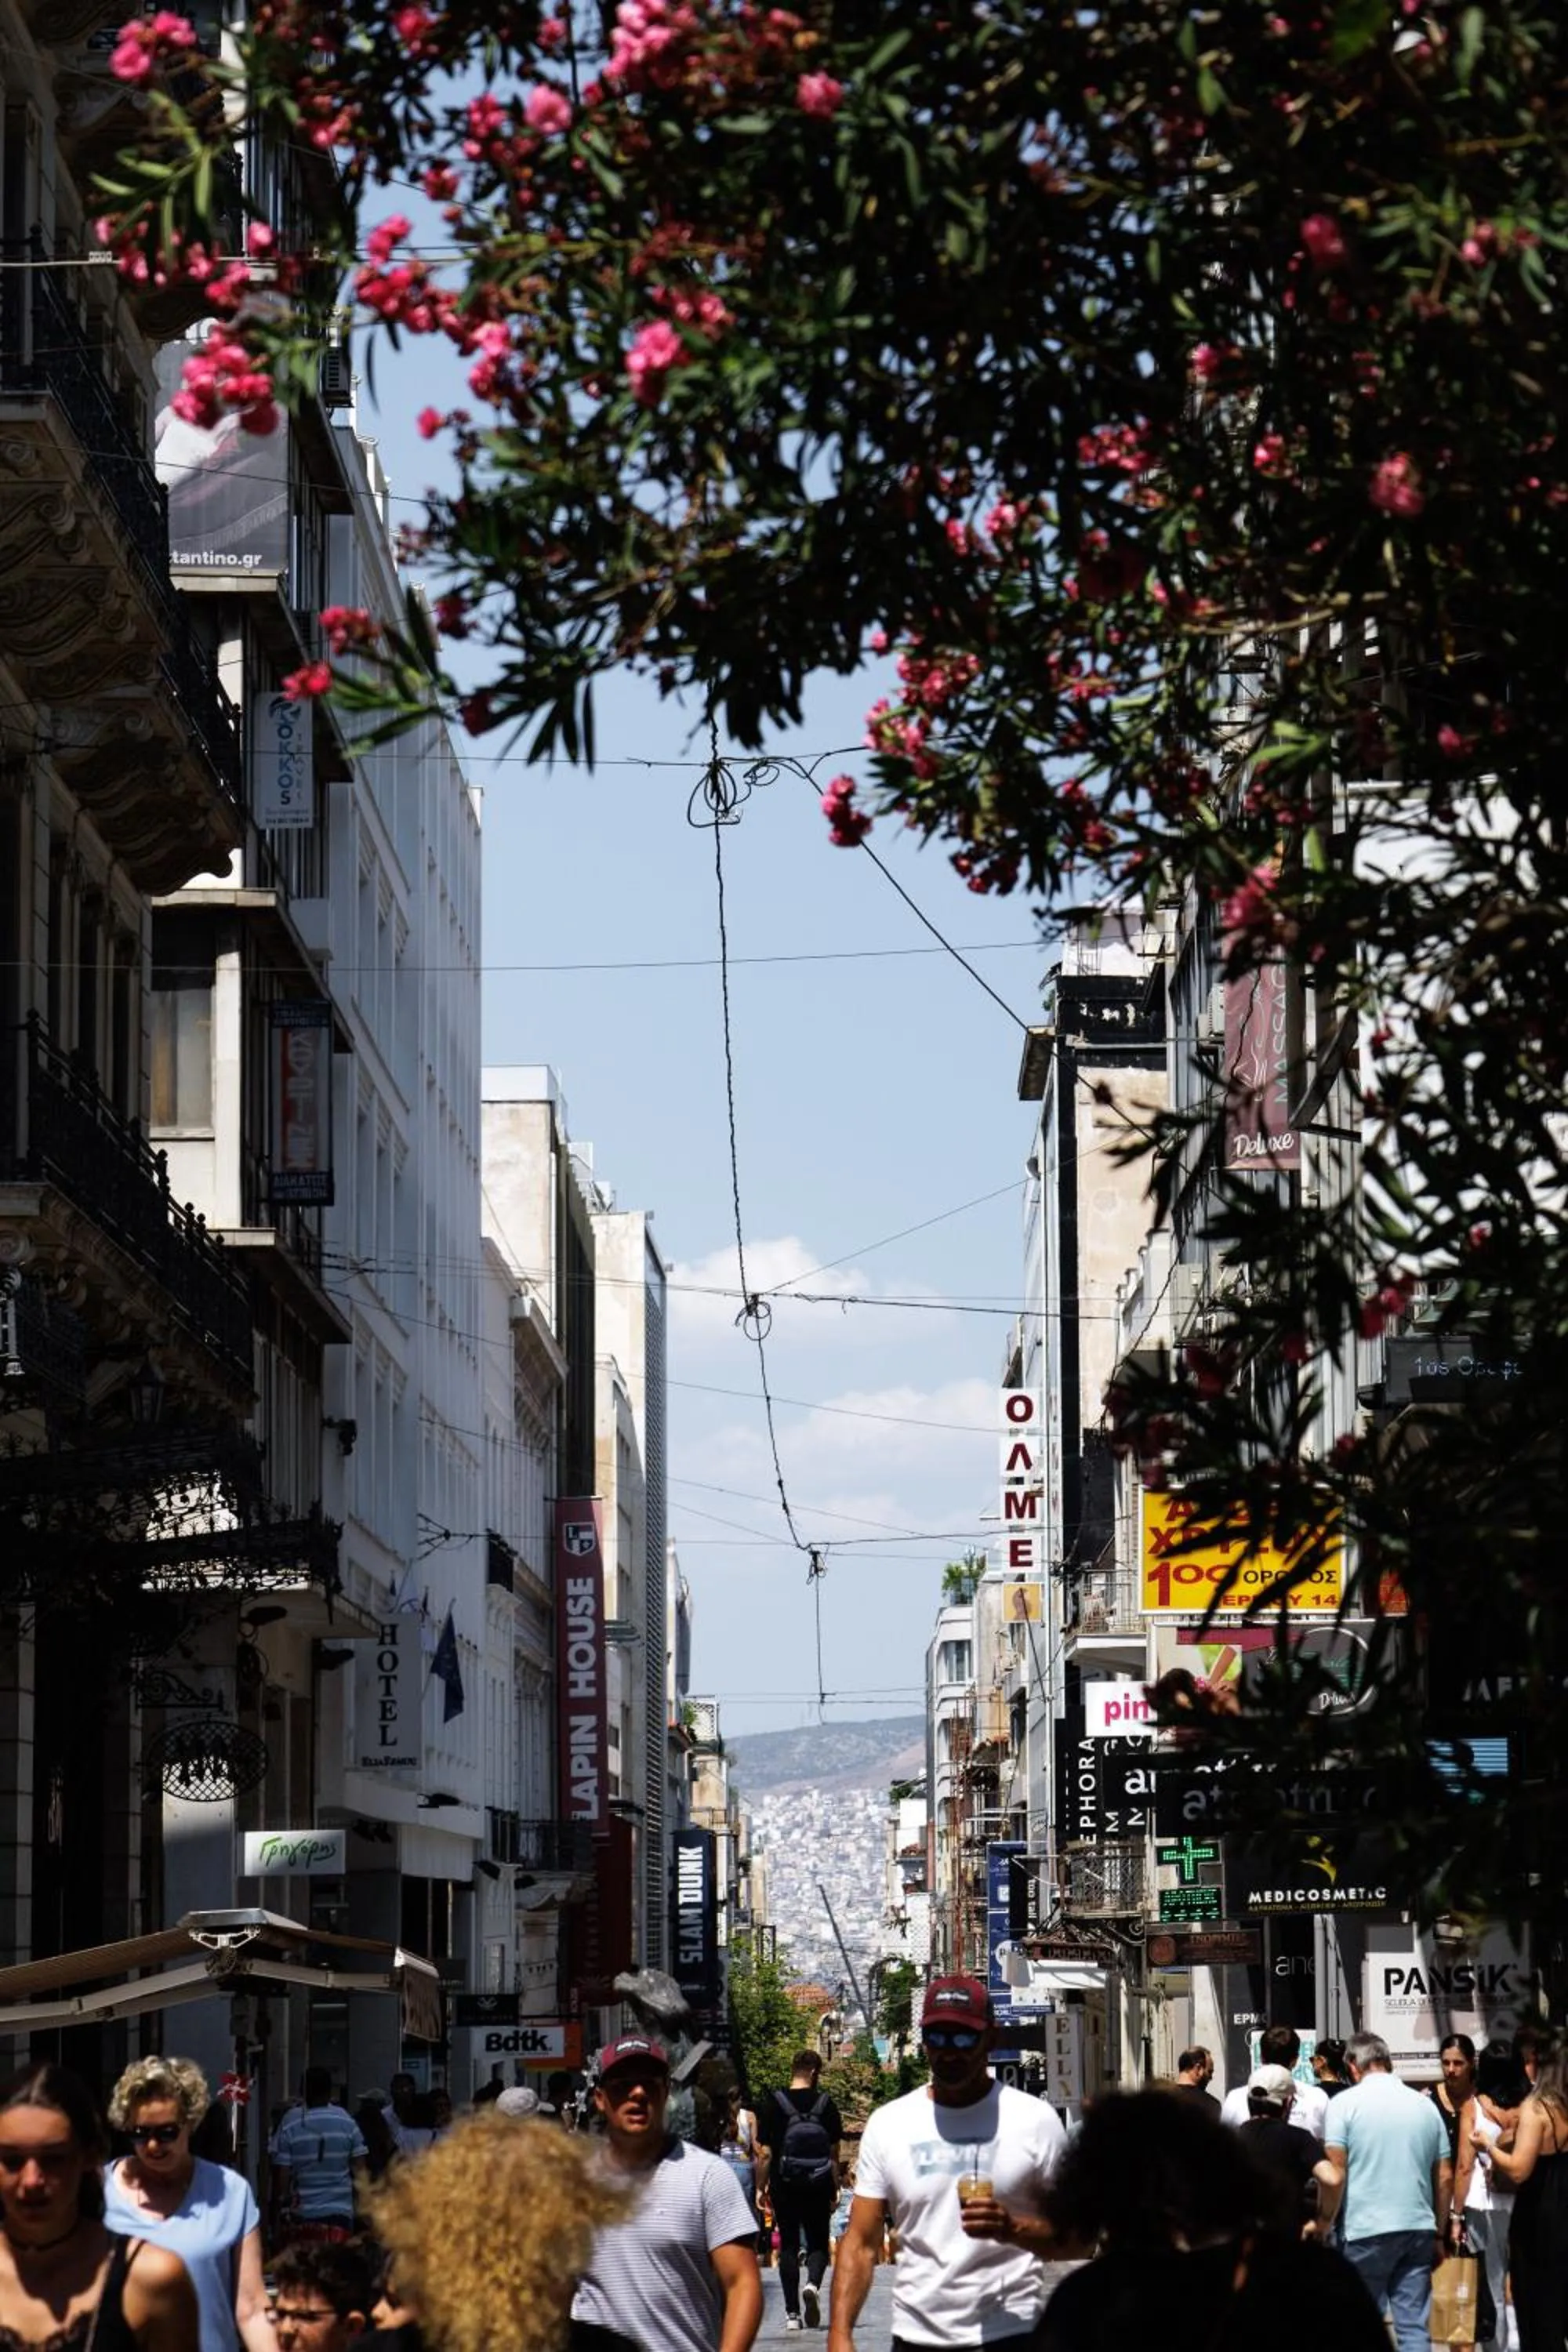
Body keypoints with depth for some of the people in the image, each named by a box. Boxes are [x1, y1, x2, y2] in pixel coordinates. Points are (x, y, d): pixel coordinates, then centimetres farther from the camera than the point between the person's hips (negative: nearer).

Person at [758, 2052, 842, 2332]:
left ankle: (792, 2313, 4)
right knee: (818, 2242, 12)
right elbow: (834, 2153, 3)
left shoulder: (774, 2104, -4)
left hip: (784, 2185, 0)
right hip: (818, 2186, 1)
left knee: (788, 2246, 7)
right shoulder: (826, 2105, 0)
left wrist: (761, 2188, 4)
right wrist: (835, 2189, 10)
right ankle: (813, 2284, -19)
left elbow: (766, 2154, -5)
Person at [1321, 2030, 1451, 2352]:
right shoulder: (1425, 2105, 10)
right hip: (1419, 2229, 4)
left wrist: (1324, 2223, 4)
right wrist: (1439, 2234, 20)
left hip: (1368, 2229, -4)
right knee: (1414, 2325, 4)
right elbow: (1445, 2177, 13)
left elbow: (1335, 2176, -9)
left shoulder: (1346, 2103, -3)